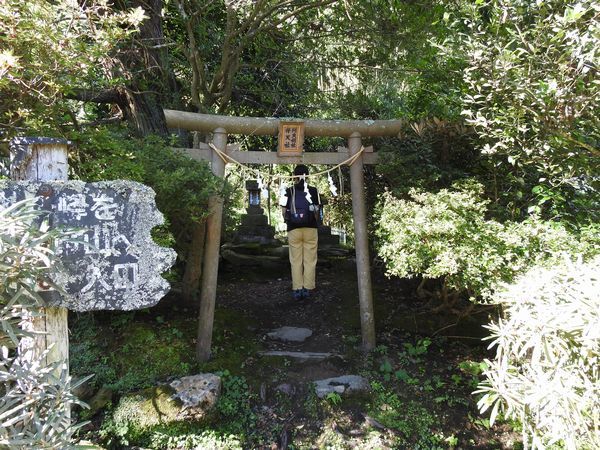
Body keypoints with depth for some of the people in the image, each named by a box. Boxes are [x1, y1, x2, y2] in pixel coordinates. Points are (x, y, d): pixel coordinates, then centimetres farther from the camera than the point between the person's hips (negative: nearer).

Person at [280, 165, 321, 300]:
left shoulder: (289, 191, 2)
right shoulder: (313, 191, 2)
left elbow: (284, 211, 2)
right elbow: (317, 211, 5)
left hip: (293, 229, 0)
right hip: (311, 228, 0)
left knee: (295, 261, 6)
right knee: (310, 260, 5)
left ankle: (297, 290, 5)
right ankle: (307, 289, 5)